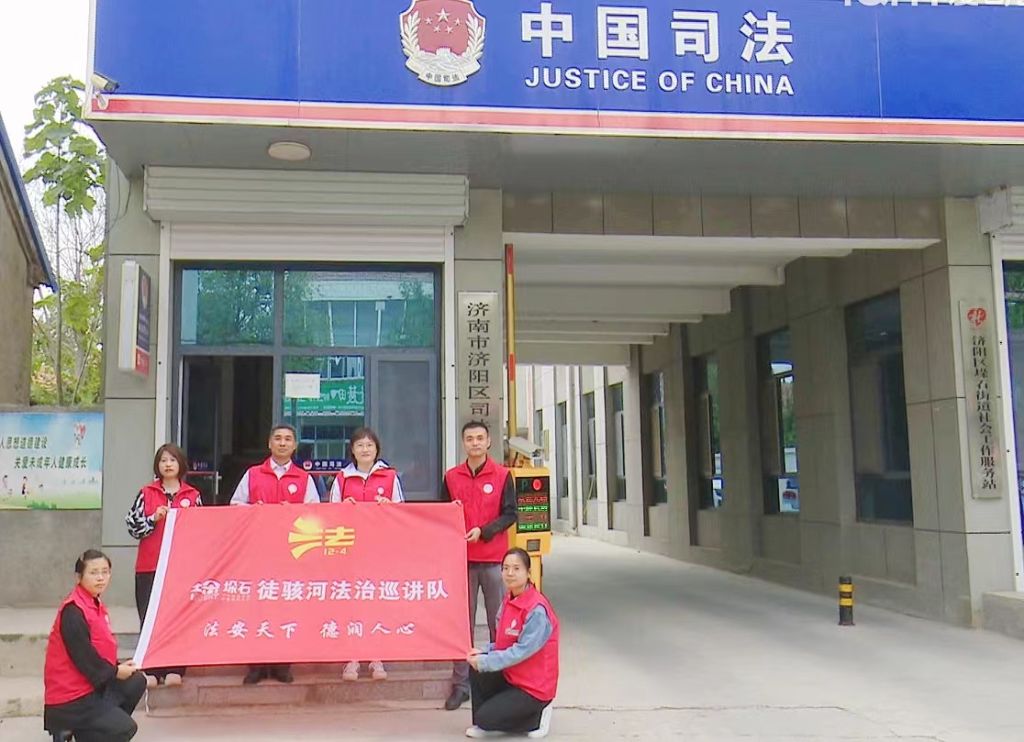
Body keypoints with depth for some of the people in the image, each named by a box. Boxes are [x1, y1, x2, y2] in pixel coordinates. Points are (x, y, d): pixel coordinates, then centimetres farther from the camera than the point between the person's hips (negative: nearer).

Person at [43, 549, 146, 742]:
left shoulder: (95, 604, 8)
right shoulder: (73, 611, -21)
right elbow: (83, 656, -21)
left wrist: (118, 666, -1)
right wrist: (115, 672, -10)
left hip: (90, 684, 9)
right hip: (69, 699, -9)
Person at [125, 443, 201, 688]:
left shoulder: (193, 495, 7)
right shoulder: (146, 493, 7)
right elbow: (132, 526, 3)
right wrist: (154, 518, -11)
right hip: (149, 566, 0)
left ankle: (175, 669, 8)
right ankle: (151, 670, 6)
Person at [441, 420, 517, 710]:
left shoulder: (502, 475, 3)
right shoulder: (451, 477, 9)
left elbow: (510, 513, -2)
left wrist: (483, 531, -14)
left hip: (494, 558, -2)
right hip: (461, 558, 2)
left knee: (498, 621, 2)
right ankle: (461, 684, 10)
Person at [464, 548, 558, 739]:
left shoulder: (537, 610, -23)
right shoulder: (508, 601, 4)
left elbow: (521, 651, -24)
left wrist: (484, 662, -22)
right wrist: (484, 653, -8)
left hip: (534, 688, -8)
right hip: (511, 676, 8)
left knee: (485, 718, -14)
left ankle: (536, 717, 6)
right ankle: (482, 724, 6)